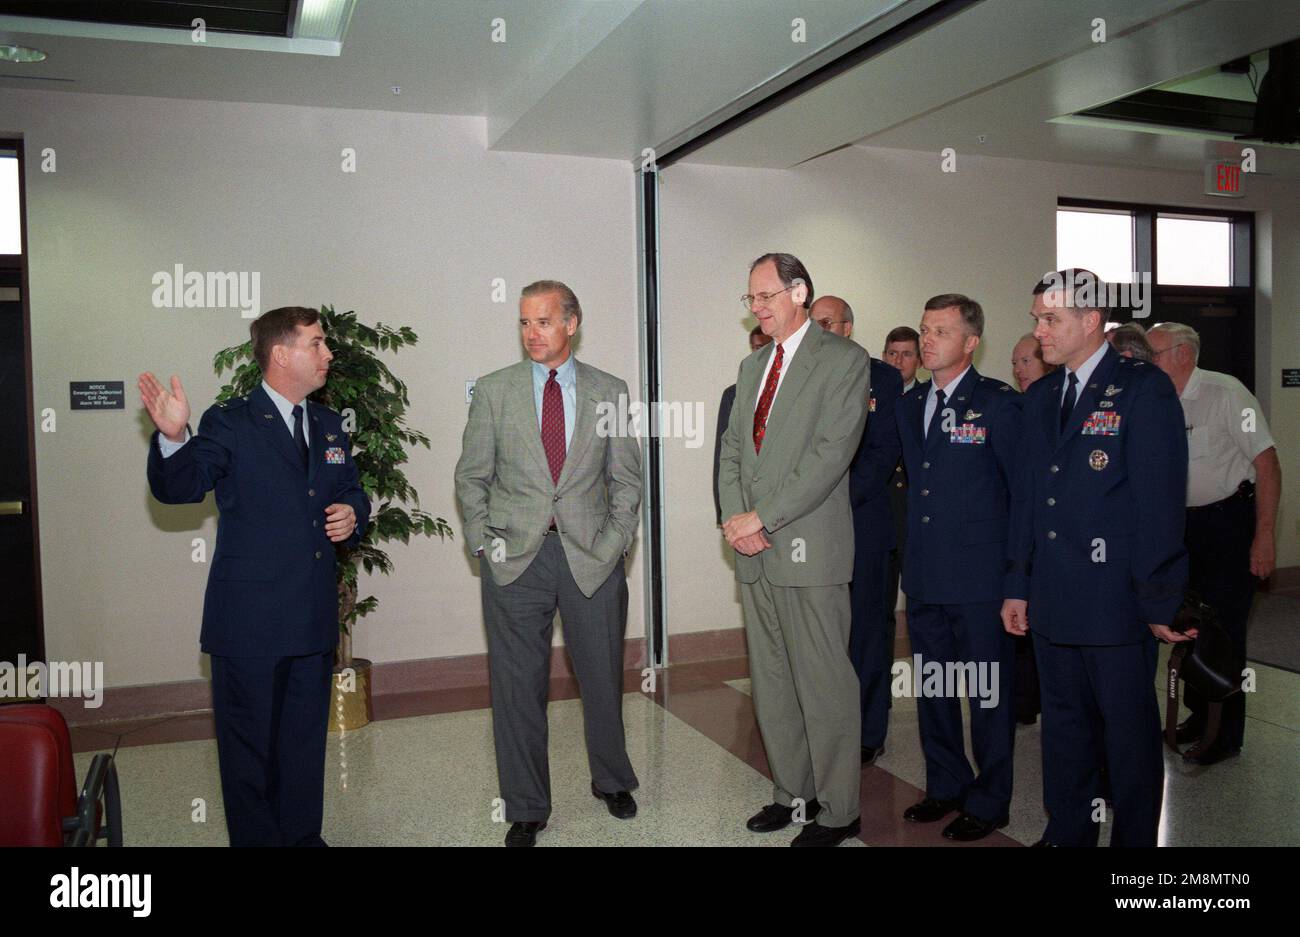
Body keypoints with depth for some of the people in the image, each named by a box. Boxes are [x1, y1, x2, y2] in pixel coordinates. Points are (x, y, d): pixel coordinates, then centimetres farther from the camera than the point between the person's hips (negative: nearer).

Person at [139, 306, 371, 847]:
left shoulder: (328, 426, 12)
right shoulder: (230, 423, -7)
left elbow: (351, 492, 21)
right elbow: (179, 488, -18)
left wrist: (352, 516, -2)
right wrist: (173, 438, -37)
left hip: (314, 619, 6)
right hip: (249, 619, -6)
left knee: (306, 740, 18)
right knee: (249, 744, 6)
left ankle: (303, 836, 33)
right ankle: (255, 839, 23)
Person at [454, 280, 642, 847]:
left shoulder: (610, 392, 6)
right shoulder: (493, 391, 4)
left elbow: (626, 477, 9)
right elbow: (471, 477, 7)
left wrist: (616, 538, -1)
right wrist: (483, 540, -2)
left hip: (592, 558, 1)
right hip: (515, 560, 0)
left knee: (603, 678, 11)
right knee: (517, 687, 5)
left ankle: (611, 781, 36)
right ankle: (526, 809, 21)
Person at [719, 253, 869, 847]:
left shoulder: (844, 359, -4)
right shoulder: (751, 367, 19)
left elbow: (830, 453, -15)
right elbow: (732, 449, 15)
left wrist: (761, 518, -15)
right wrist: (736, 519, -2)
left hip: (810, 549, -7)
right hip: (755, 552, 7)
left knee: (824, 685, 0)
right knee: (771, 684, 13)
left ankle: (837, 811, 14)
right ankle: (791, 793, 27)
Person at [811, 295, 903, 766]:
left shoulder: (882, 378, 3)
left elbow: (884, 452, -5)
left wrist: (842, 497, -14)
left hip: (862, 523, -3)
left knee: (866, 628, 4)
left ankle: (868, 733, 15)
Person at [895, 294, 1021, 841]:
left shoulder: (998, 404, -8)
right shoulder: (908, 405, 10)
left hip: (980, 575, -6)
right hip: (924, 575, 6)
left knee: (987, 693, 6)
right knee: (932, 688, 16)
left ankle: (988, 802, 22)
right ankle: (946, 786, 33)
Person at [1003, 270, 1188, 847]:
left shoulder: (1144, 388, -8)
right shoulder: (1040, 397, 12)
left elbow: (1160, 502, -12)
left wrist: (1160, 600, -12)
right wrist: (1017, 585, 11)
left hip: (1116, 601, -6)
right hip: (1053, 600, 6)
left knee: (1129, 732, 8)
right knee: (1063, 724, 17)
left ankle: (1135, 838, 26)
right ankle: (1067, 832, 33)